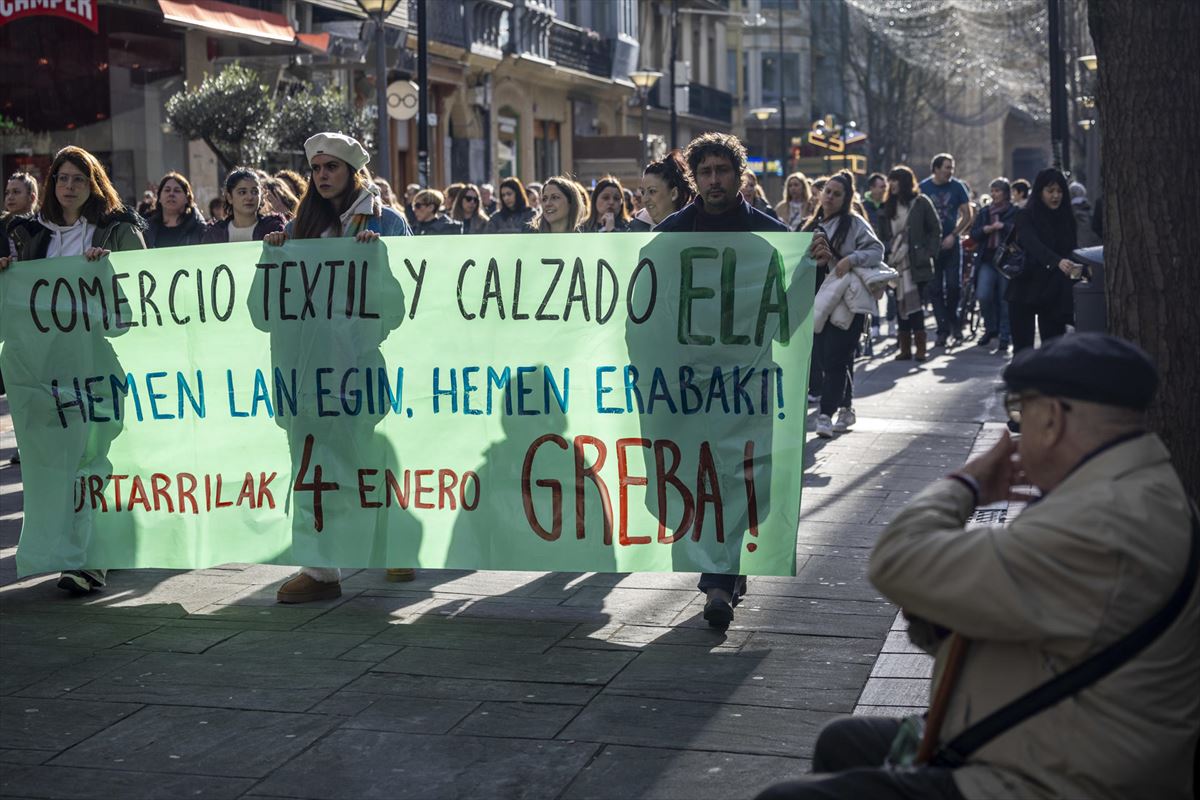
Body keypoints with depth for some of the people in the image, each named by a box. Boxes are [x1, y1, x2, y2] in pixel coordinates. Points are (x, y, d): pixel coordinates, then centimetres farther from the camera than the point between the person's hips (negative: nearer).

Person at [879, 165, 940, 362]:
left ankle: (920, 347, -1)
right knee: (900, 304, 3)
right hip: (895, 263, 5)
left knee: (915, 303, -6)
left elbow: (935, 230, 1)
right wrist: (885, 254, 4)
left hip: (916, 263, -4)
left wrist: (930, 254, -7)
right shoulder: (888, 206, 15)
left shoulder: (921, 203, 1)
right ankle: (905, 347, 7)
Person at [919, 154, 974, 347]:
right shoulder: (923, 188, 0)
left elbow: (967, 215, 2)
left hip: (951, 242, 0)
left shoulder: (958, 187, 0)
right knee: (935, 288, -1)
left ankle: (952, 320, 17)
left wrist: (953, 235, -8)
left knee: (953, 284, -7)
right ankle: (943, 329, 5)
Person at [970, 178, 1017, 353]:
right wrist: (986, 229, -8)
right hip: (987, 260, 3)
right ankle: (991, 329, 13)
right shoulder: (984, 212, 15)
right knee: (983, 296, -11)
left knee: (1005, 299, -3)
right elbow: (974, 233, 9)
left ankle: (1004, 338, 7)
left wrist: (1002, 226, -19)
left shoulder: (1015, 212, 1)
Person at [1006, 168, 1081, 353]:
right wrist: (1058, 261, -43)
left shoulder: (1067, 219, 7)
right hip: (1026, 289, -3)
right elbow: (1033, 245, -26)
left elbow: (1072, 251, 8)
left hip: (1055, 293, 3)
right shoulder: (1026, 216, -8)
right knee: (1023, 347, -1)